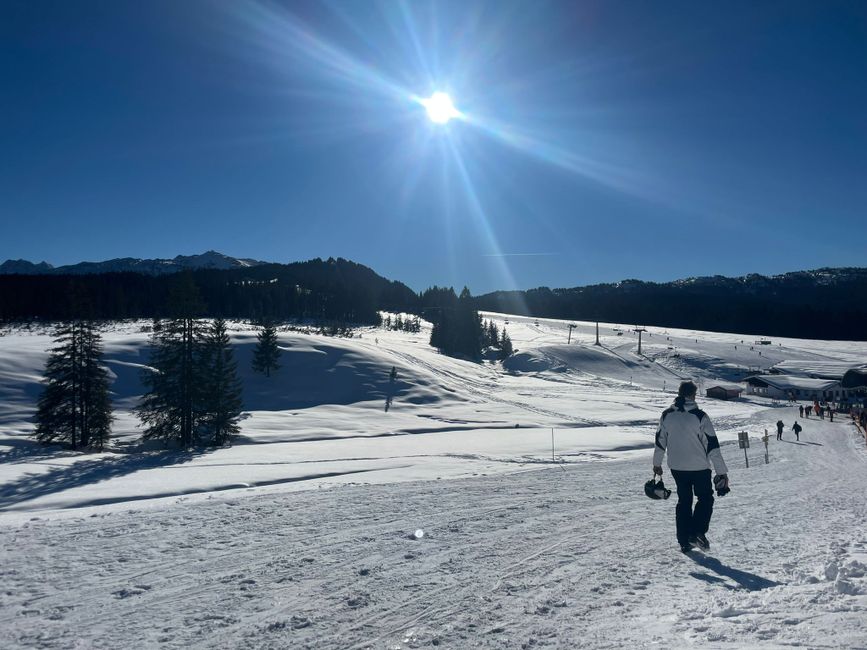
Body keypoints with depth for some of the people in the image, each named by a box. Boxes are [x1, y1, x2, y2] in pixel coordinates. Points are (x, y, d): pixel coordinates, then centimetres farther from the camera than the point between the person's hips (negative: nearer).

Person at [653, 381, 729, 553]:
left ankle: (684, 541, 16)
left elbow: (660, 441, 7)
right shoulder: (700, 416, -14)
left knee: (683, 501, 16)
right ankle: (697, 533, 0)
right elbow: (712, 445, -13)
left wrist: (657, 463, 20)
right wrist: (722, 471, -9)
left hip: (676, 467, 4)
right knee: (705, 498, 15)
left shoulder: (667, 415, -2)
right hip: (699, 467, -4)